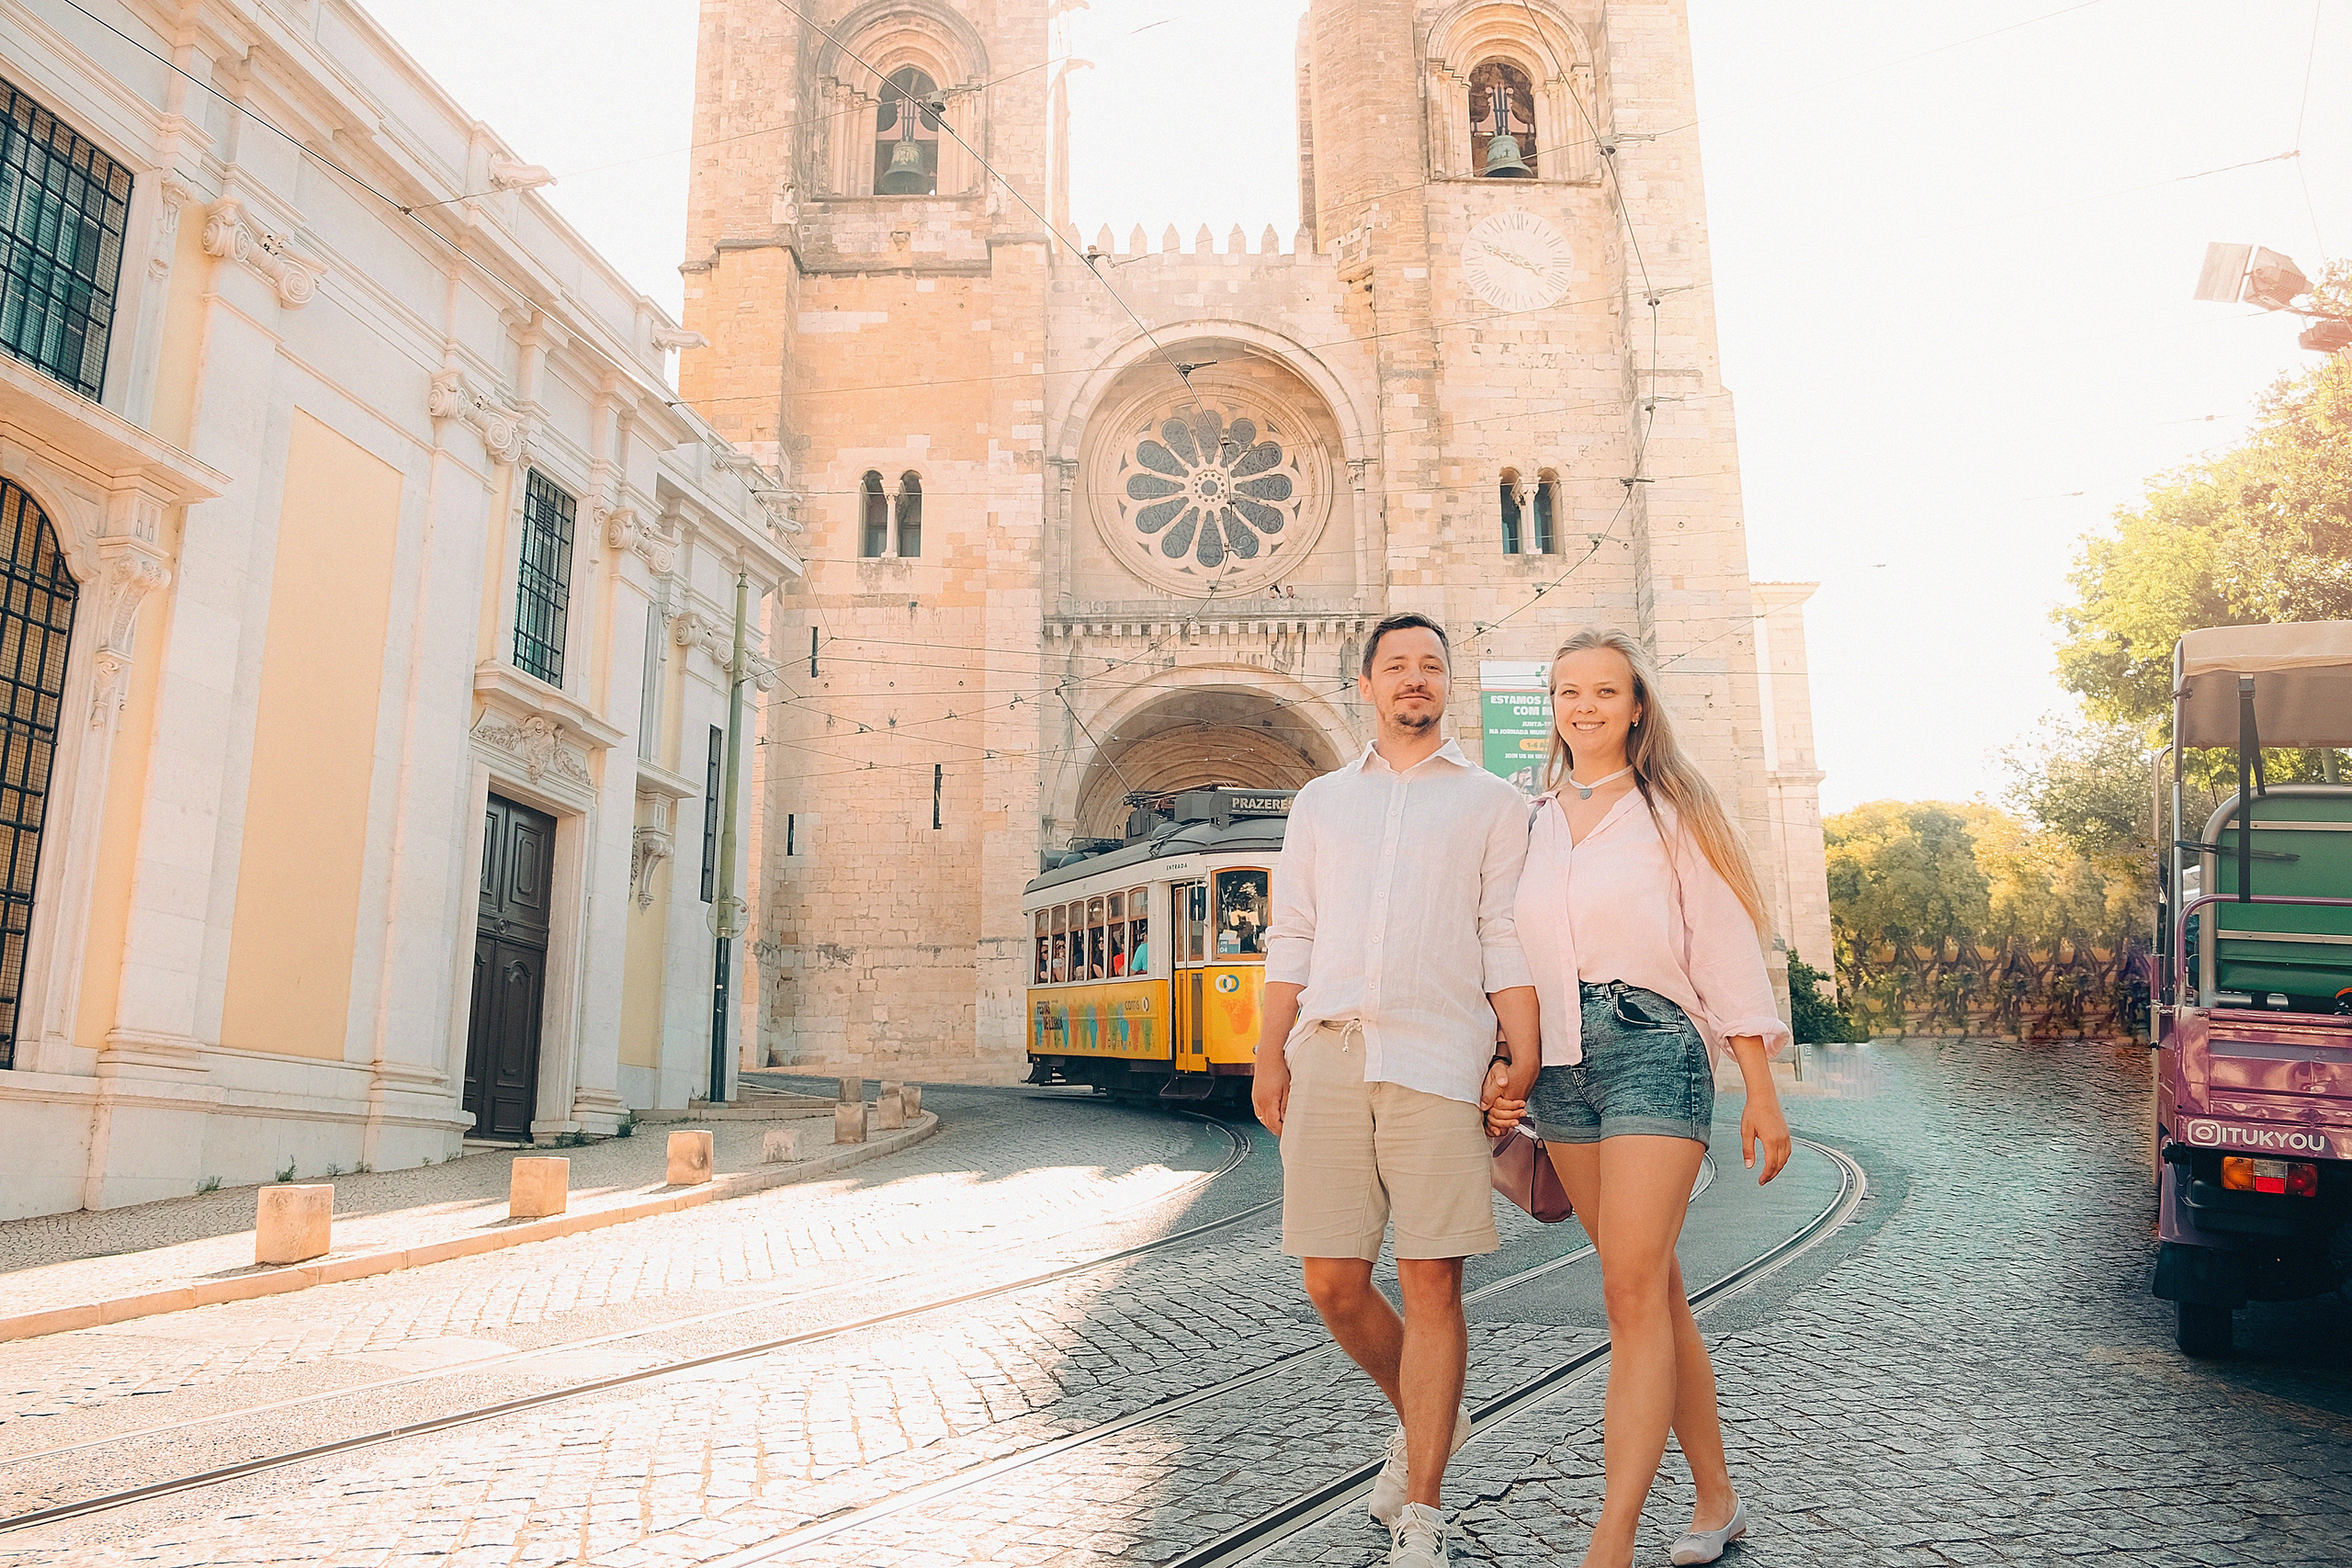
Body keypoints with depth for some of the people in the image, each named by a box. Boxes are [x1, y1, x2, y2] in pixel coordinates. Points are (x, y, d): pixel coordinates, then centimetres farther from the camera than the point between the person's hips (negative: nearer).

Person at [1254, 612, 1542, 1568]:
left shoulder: (1491, 802, 13)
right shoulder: (1321, 802, 20)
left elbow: (1506, 940, 5)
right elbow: (1290, 939, 15)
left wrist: (1525, 1061, -4)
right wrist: (1269, 1054, 5)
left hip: (1437, 1059, -3)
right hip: (1327, 1056, 3)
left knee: (1431, 1283, -4)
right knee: (1332, 1284, 3)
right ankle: (1423, 1419, 32)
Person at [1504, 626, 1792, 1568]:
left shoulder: (1673, 809, 4)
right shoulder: (1533, 823, 15)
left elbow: (1727, 950, 1)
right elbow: (1514, 960, 17)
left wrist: (1761, 1095, -2)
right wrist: (1502, 1068, 6)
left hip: (1655, 1050, -4)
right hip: (1561, 1064, 5)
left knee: (1633, 1292, -12)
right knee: (1654, 1290, 10)